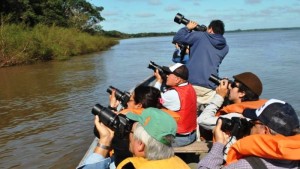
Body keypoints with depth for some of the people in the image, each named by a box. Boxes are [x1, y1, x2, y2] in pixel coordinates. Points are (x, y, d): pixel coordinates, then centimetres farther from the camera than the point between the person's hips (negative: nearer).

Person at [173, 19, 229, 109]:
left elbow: (177, 38, 4)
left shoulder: (200, 36, 4)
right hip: (210, 87, 3)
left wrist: (187, 28, 20)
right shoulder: (225, 47, 17)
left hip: (191, 83, -3)